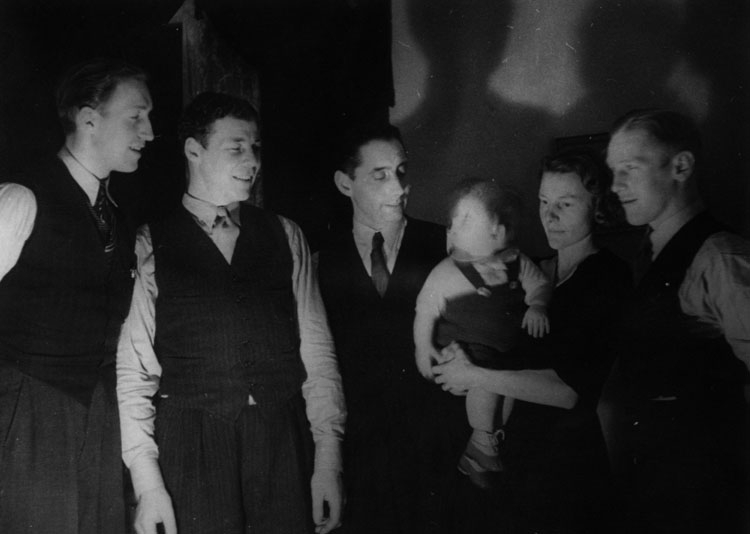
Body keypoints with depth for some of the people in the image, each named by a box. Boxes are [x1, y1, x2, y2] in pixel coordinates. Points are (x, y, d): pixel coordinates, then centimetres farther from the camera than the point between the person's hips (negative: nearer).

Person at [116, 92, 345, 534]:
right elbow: (134, 367, -2)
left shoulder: (285, 236, 11)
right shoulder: (150, 244, 2)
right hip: (191, 447, -2)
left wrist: (329, 457, 1)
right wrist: (146, 480, -9)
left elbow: (316, 347, 8)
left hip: (282, 446, 2)